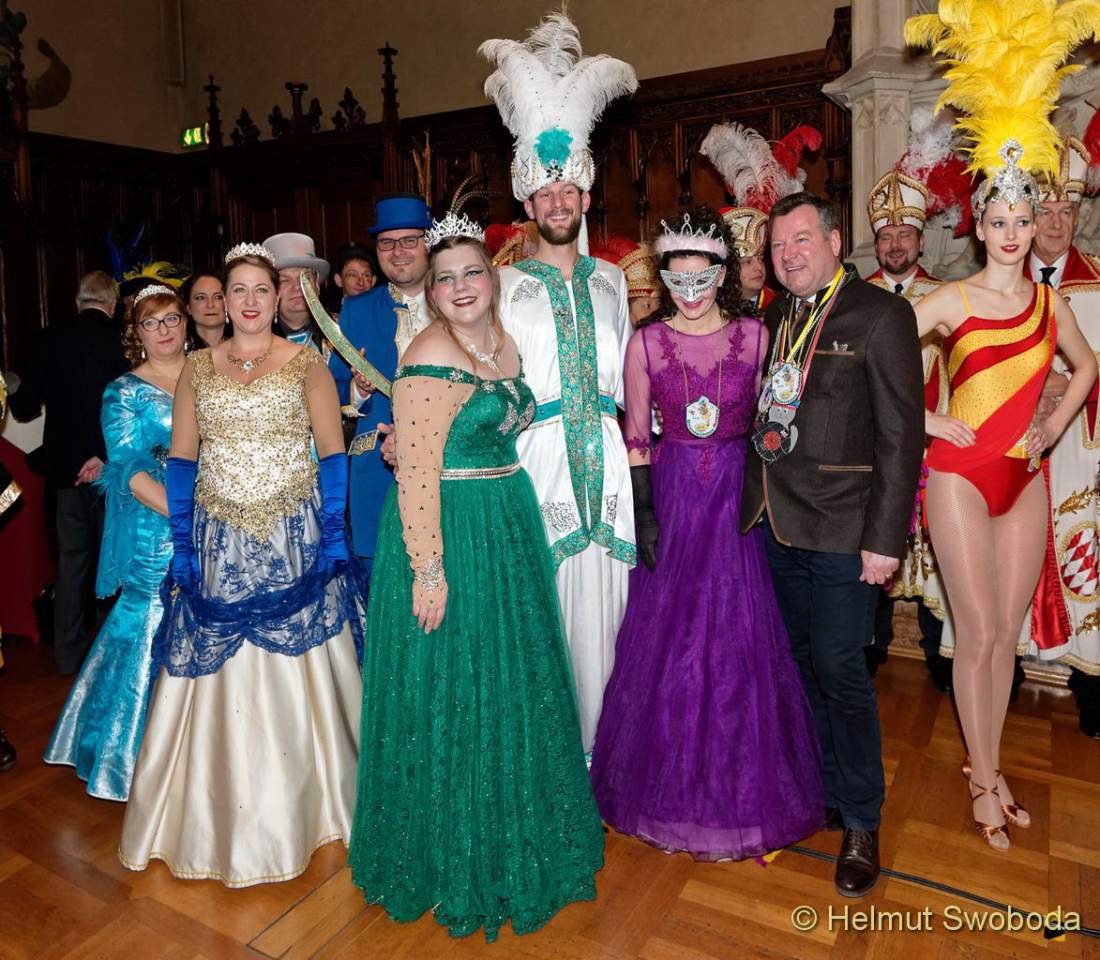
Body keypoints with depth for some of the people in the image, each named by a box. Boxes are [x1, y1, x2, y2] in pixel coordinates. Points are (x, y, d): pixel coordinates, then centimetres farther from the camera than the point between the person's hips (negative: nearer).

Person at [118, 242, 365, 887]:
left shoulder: (306, 363, 2)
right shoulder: (197, 368, 9)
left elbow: (333, 454, -2)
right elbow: (180, 459, 8)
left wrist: (334, 537, -10)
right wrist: (182, 545, 1)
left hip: (296, 540, -2)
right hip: (217, 544, 2)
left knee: (297, 673, 5)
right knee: (220, 679, 8)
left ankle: (308, 802, 25)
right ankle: (223, 816, 27)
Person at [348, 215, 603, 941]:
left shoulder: (504, 342, 10)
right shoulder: (431, 359, -17)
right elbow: (417, 476, -20)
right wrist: (429, 572, -22)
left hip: (511, 531, 9)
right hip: (448, 535, -8)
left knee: (513, 686, 18)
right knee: (453, 696, 6)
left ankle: (510, 836, 40)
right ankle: (453, 859, 29)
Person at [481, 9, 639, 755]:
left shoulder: (612, 281, 16)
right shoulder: (507, 287, 5)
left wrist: (632, 436, 13)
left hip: (604, 457, 3)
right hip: (536, 456, -3)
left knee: (600, 606, 4)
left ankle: (596, 748, 19)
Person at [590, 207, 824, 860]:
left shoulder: (754, 336, 1)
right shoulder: (646, 342, -1)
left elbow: (767, 422, 5)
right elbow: (636, 435, 1)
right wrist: (643, 512, -5)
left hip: (739, 496, 0)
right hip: (673, 496, 0)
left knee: (742, 639, 5)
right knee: (668, 640, 6)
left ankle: (741, 785, 27)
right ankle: (674, 786, 28)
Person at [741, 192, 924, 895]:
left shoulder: (881, 315, -6)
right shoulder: (773, 321, 13)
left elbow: (902, 434, -10)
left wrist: (885, 538, -14)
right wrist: (754, 507, 6)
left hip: (843, 531, -6)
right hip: (777, 526, 6)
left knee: (840, 673, 2)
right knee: (801, 666, 15)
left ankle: (861, 822, 23)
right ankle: (820, 791, 36)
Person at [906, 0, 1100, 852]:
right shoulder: (951, 301, -7)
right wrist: (927, 423, -11)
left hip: (1025, 477, 5)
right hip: (961, 472, -5)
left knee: (1006, 633, 11)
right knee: (978, 634, 1)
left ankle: (991, 766, 27)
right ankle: (983, 780, 18)